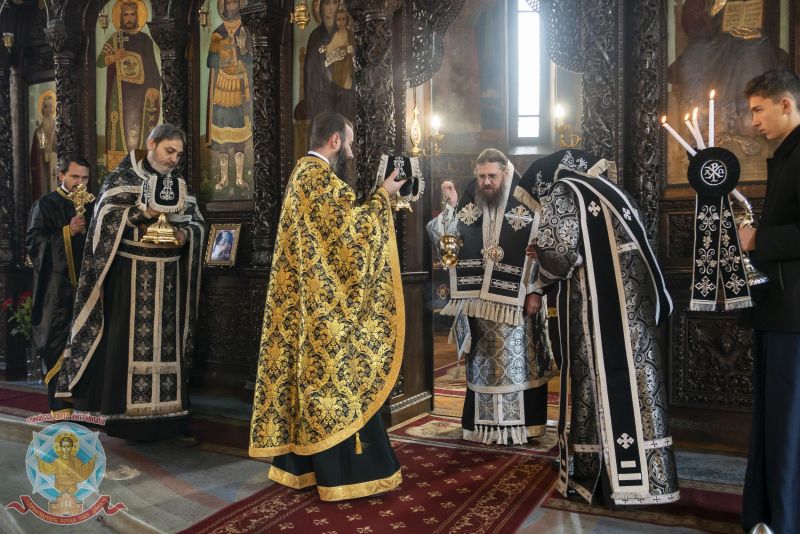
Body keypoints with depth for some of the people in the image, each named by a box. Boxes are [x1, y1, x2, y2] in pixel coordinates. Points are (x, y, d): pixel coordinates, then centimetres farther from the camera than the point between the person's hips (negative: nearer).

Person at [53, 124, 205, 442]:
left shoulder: (179, 185, 14)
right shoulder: (122, 177, 0)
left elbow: (198, 223, 13)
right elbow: (105, 220, -9)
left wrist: (185, 234, -8)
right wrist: (144, 212, -21)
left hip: (168, 277, 5)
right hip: (130, 275, -4)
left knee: (165, 342, 6)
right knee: (129, 342, -4)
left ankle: (165, 415, 13)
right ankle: (127, 416, 4)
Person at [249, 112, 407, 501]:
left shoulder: (304, 172, 18)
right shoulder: (318, 176, -14)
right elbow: (351, 229, -18)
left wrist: (374, 199, 12)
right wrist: (383, 196, -6)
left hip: (308, 302, 10)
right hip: (326, 304, -10)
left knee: (312, 373, 12)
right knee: (337, 375, -4)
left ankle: (300, 463, 20)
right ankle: (346, 472, 5)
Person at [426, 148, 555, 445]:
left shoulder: (527, 207, -5)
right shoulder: (469, 206, 5)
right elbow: (440, 238, -1)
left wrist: (535, 291, -10)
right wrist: (451, 207, -12)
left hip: (515, 301, -3)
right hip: (479, 301, 3)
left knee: (516, 361, 4)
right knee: (482, 362, 11)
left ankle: (519, 424, 15)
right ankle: (485, 423, 22)